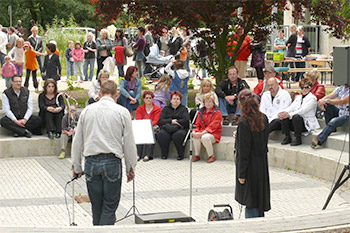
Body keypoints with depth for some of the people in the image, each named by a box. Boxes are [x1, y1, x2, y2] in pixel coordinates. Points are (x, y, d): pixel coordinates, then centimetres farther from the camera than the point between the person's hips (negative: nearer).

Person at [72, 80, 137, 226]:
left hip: (91, 163, 3)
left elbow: (77, 141, 10)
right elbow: (129, 143, -1)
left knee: (96, 207, 12)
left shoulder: (87, 111, 7)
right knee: (109, 208, 1)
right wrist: (131, 168, 9)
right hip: (112, 163, -3)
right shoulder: (122, 112, -2)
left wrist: (76, 167, 19)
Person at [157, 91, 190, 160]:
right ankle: (164, 154, -18)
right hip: (167, 128, 2)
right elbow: (160, 121, 8)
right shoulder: (166, 109, 22)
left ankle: (180, 155, -21)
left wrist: (175, 122, -4)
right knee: (161, 134, -33)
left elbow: (186, 121, -1)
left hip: (180, 128, -2)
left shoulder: (183, 109, 17)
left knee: (178, 135, -38)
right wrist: (171, 121, -5)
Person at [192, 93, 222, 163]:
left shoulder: (217, 112, -4)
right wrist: (194, 131, -11)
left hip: (213, 134, -4)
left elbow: (212, 126, -15)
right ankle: (197, 155, -11)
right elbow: (197, 125, 13)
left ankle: (211, 156, -16)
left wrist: (202, 133, -25)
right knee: (195, 136, -30)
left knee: (205, 137, -37)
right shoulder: (201, 112, 14)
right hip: (202, 132, 4)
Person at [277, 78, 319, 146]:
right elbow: (291, 107, 7)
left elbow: (303, 110, -19)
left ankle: (298, 139, -22)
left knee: (296, 116, -35)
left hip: (307, 124, -7)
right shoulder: (298, 97, 18)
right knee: (283, 117, -17)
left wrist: (289, 115, -29)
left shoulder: (312, 98, -6)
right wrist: (282, 112, -16)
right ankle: (287, 137, -7)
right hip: (296, 121, 7)